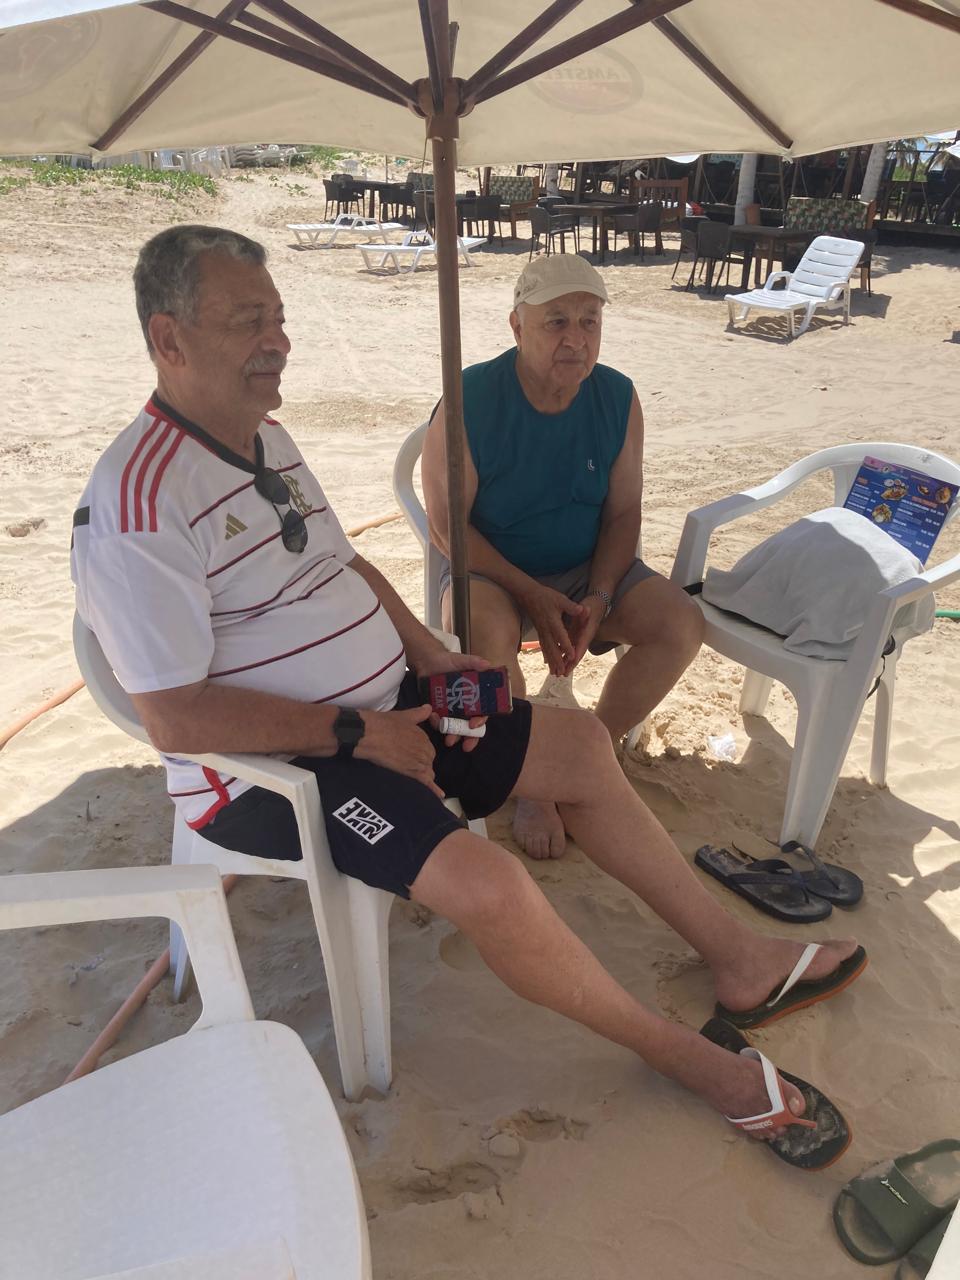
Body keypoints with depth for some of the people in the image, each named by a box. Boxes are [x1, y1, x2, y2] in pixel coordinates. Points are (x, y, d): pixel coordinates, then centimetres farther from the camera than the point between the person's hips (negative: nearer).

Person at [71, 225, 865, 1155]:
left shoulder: (266, 438, 10)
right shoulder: (138, 502, -20)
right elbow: (176, 718, -24)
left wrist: (429, 654, 4)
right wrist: (357, 734, -19)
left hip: (379, 710, 9)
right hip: (265, 766, -9)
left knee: (579, 747, 5)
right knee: (487, 883, -28)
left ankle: (736, 956, 20)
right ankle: (678, 1053, 1)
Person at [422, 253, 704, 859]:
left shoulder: (617, 398, -4)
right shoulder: (470, 400, -16)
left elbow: (623, 513, 1)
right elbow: (447, 525, -14)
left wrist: (598, 597, -16)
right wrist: (532, 595, -22)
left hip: (589, 570, 4)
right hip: (490, 569, -3)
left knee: (682, 623, -19)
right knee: (484, 631, -37)